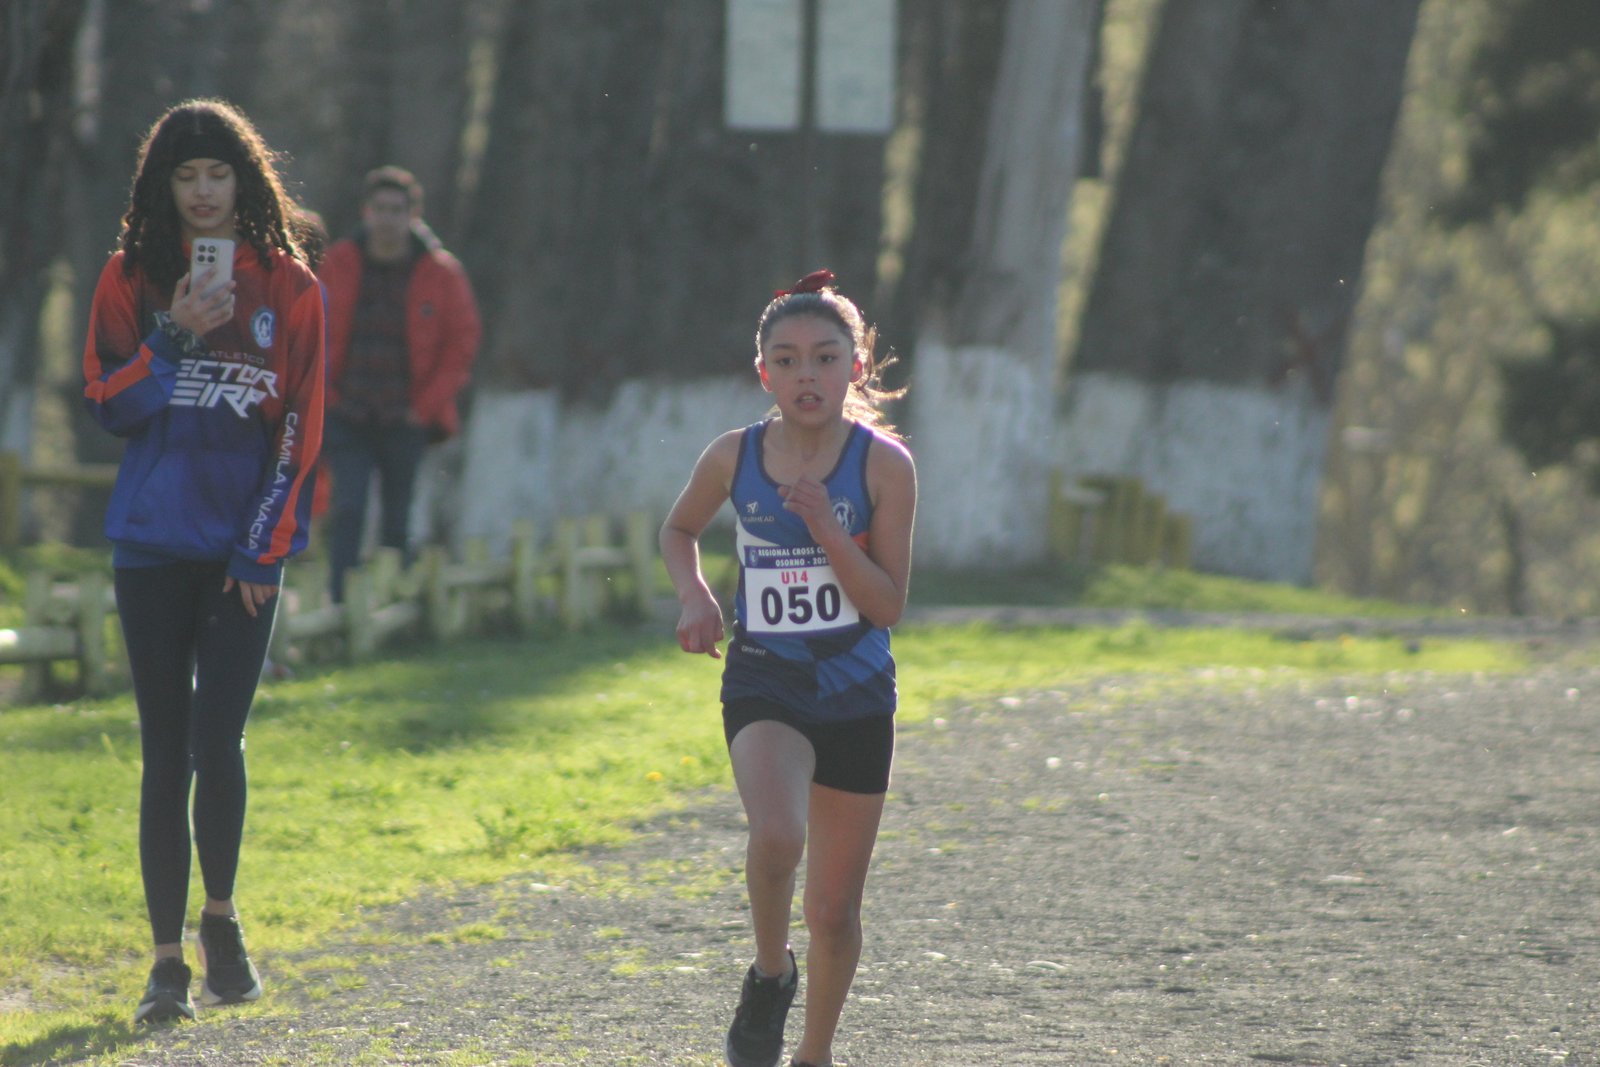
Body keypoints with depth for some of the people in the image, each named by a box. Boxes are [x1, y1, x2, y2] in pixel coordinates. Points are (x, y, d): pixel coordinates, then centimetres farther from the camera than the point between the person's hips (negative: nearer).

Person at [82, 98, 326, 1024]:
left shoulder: (288, 287, 2)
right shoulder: (132, 280, 5)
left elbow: (300, 427, 0)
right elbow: (107, 407, 0)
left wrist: (269, 547, -6)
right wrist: (174, 339, -15)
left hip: (244, 548, -1)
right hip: (154, 547, 1)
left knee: (217, 740, -11)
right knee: (166, 753, 2)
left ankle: (221, 914, 13)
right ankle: (170, 960, 8)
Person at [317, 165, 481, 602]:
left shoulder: (441, 273, -1)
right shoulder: (337, 265, 1)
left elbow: (462, 343, 3)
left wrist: (426, 406, -3)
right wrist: (325, 395, 0)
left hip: (405, 419, 0)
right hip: (347, 416, 0)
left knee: (396, 521, 7)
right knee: (347, 509, -14)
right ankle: (340, 604, -14)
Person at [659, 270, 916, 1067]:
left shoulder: (883, 465, -9)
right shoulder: (733, 459, -4)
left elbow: (888, 606, -10)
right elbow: (678, 530, 16)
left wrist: (826, 528, -22)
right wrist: (694, 595, -3)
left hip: (856, 700, 0)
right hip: (763, 687, 0)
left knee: (834, 911, 8)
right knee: (777, 838, -30)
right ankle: (769, 974, -1)